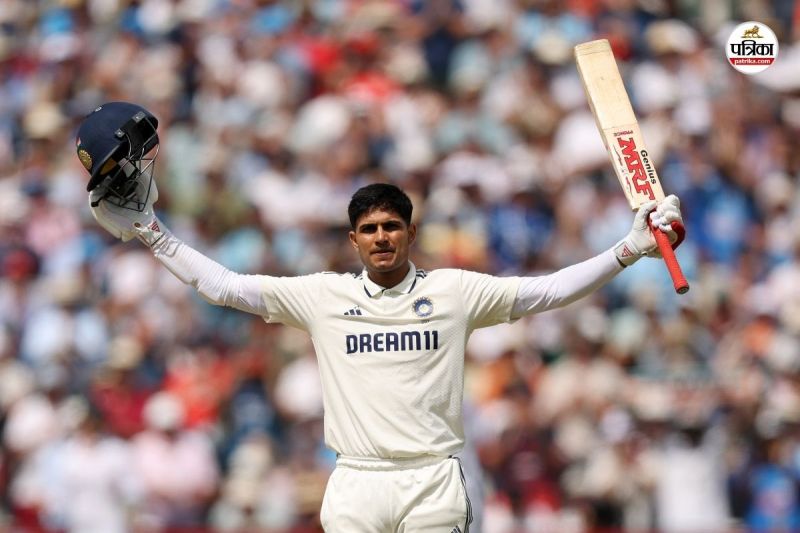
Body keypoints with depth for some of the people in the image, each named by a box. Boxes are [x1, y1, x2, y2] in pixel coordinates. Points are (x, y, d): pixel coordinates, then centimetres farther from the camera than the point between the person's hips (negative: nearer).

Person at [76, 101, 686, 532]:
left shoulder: (454, 290, 5)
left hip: (434, 484, -1)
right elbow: (225, 287, 6)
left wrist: (629, 249, -7)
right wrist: (150, 231, 2)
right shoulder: (323, 295, 7)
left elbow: (546, 291, 1)